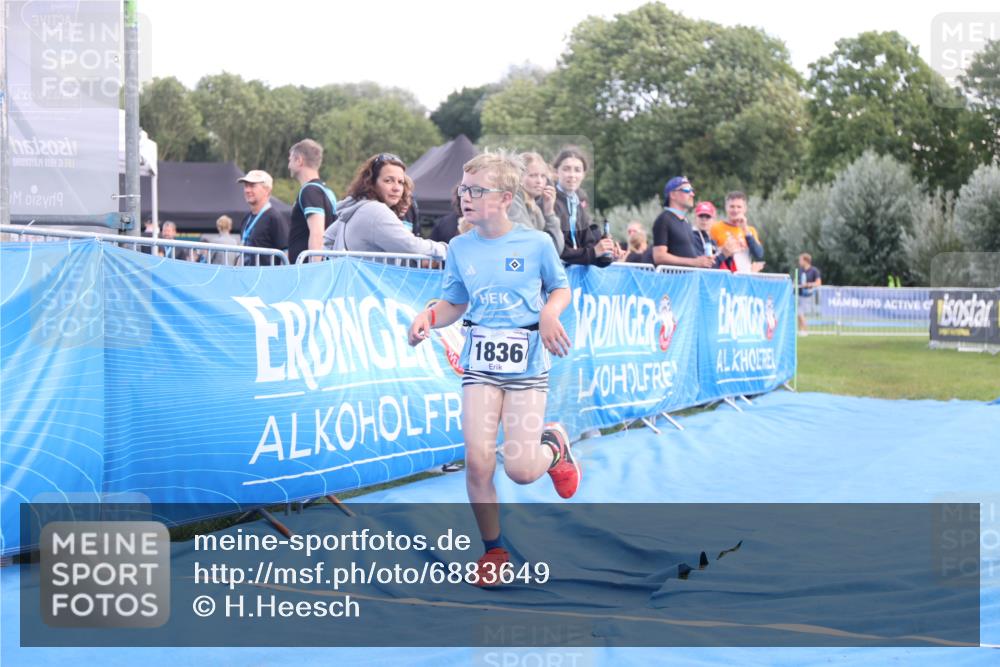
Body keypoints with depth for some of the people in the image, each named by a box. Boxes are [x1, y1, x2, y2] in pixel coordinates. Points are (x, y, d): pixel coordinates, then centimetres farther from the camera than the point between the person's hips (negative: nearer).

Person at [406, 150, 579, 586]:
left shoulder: (536, 243, -4)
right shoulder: (460, 248, 4)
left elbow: (561, 288, 9)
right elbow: (454, 304, 12)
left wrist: (551, 312, -12)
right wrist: (429, 316, -9)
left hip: (527, 360, -2)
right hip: (481, 361, 3)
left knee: (520, 470, -9)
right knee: (477, 462, -9)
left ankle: (553, 445, 28)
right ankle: (493, 549, 13)